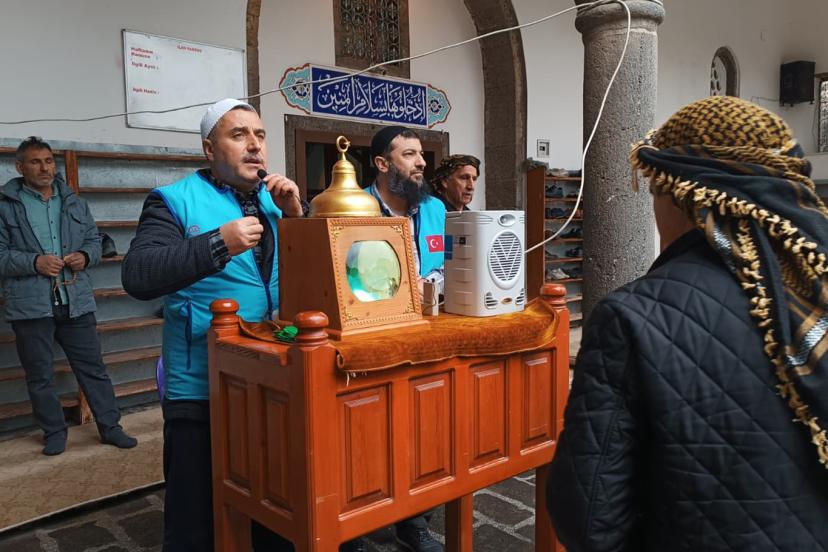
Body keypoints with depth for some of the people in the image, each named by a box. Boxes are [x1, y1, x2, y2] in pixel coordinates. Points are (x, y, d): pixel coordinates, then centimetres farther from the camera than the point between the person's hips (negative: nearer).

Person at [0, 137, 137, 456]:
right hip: (31, 306, -2)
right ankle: (54, 432, 24)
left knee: (93, 368, 8)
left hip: (76, 302, 3)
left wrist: (85, 256, -5)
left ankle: (110, 426, 18)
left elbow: (94, 241, 16)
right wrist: (34, 262, -18)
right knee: (40, 376, 9)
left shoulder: (74, 202, 12)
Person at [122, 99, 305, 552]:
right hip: (202, 389, -4)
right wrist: (220, 243, -26)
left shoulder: (277, 199, 9)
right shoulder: (175, 201, -5)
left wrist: (296, 214, -10)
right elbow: (137, 277, -18)